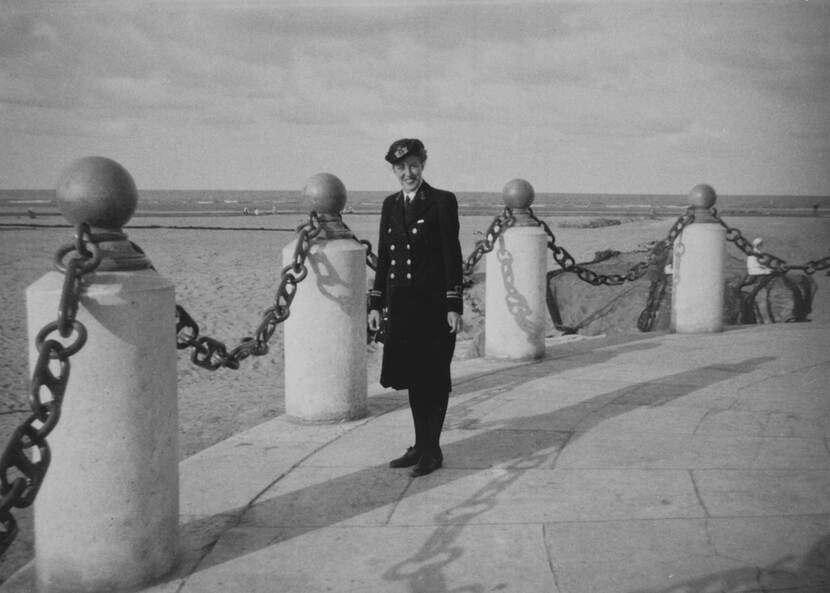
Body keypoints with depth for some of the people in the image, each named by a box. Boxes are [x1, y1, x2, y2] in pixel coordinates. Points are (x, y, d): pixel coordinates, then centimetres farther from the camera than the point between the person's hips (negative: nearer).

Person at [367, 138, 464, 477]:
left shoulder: (442, 202, -5)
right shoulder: (390, 205, 11)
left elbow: (452, 256, -8)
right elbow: (383, 256, 13)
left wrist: (454, 306, -12)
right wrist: (376, 304, 10)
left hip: (434, 306, -5)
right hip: (402, 306, 6)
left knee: (433, 379, 2)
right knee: (412, 377, 12)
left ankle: (432, 451, 12)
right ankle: (421, 446, 23)